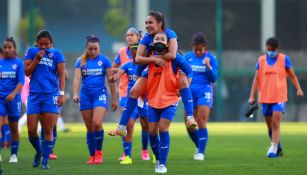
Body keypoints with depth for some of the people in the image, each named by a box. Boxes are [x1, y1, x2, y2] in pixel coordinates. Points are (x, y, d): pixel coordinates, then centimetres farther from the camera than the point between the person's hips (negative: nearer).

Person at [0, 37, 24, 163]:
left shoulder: (19, 63, -3)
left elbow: (21, 82, -10)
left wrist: (14, 93, -24)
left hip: (13, 99, -1)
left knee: (14, 128, 9)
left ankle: (14, 155, 21)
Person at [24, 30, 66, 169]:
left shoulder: (56, 53, 3)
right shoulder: (31, 52, 8)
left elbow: (61, 75, 2)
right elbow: (27, 72, 3)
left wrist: (62, 93, -6)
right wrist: (37, 58, -8)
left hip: (51, 95, -2)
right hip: (34, 95, 2)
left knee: (48, 130, -4)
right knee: (31, 130, -2)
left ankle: (45, 161, 3)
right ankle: (38, 151, 25)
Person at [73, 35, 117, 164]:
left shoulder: (104, 60, 0)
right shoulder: (81, 61, 5)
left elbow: (110, 80, 4)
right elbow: (77, 78, -4)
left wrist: (114, 99, 5)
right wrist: (76, 93, -20)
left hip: (100, 94, -3)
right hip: (86, 95, 3)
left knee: (97, 124, -19)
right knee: (89, 128, 6)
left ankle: (99, 152, -2)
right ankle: (92, 156, 14)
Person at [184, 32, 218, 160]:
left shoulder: (210, 58, -1)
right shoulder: (187, 57, 5)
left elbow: (214, 79, -4)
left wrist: (208, 66, -18)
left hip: (205, 92, -3)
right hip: (190, 92, 3)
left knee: (201, 122, -13)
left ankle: (201, 152, -7)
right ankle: (199, 146, 28)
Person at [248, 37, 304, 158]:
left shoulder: (284, 59, 1)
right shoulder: (261, 60, 7)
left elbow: (292, 76, 5)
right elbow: (256, 79, 8)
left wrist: (298, 89, -10)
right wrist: (252, 96, 3)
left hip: (280, 97, -3)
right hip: (265, 98, 3)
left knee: (276, 123, -15)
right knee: (270, 126, 9)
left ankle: (273, 149, -15)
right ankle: (279, 149, 25)